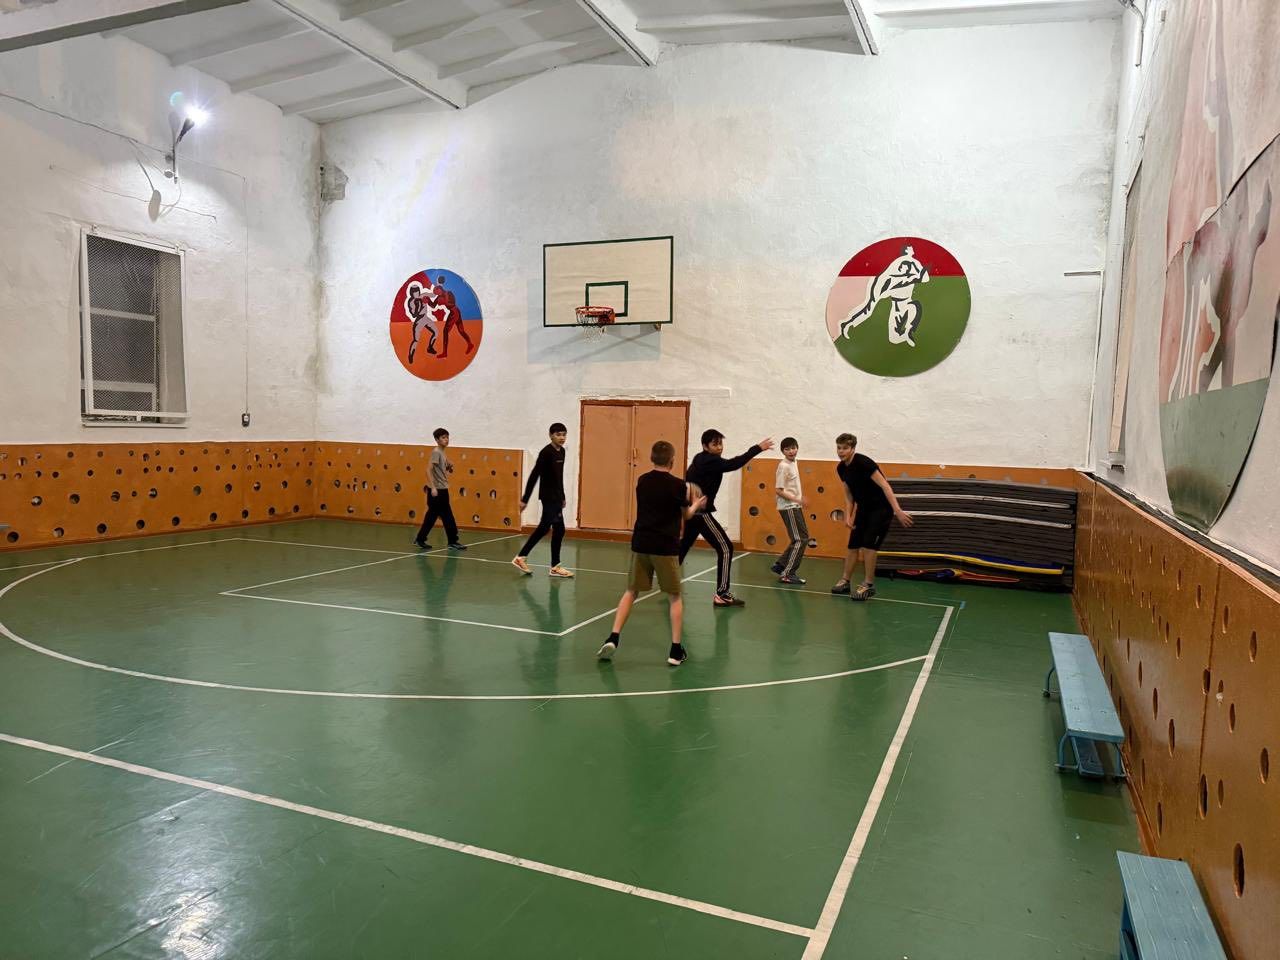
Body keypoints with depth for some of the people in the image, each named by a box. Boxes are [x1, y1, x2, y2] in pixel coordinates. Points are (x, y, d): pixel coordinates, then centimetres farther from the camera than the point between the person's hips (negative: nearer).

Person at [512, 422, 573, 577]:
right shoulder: (546, 452, -16)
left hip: (556, 497, 9)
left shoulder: (562, 452, 10)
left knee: (543, 528, 12)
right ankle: (555, 566, 1)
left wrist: (562, 497, 22)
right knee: (559, 529, -8)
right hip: (548, 496, -9)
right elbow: (534, 475, -17)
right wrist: (525, 499, -17)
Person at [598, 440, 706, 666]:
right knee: (675, 597, 9)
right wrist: (696, 504, 29)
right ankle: (676, 650, 7)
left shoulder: (642, 481, 6)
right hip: (666, 547, -3)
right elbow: (686, 515, 7)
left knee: (631, 592, 15)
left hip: (640, 544, 4)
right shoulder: (678, 485, -7)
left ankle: (613, 639, 3)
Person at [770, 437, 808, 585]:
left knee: (801, 538, 14)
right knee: (801, 540, -9)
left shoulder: (793, 463, 11)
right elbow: (778, 490, -19)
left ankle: (780, 565, 23)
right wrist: (797, 500, -23)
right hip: (788, 507, -9)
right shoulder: (784, 466, -16)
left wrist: (800, 498, 10)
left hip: (795, 507, 9)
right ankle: (787, 574, -5)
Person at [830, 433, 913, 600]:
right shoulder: (841, 468, 1)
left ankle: (868, 585, -2)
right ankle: (845, 581, 19)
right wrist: (848, 515, 0)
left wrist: (897, 510, -33)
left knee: (868, 545, -13)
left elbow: (884, 485, -26)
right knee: (853, 545, 7)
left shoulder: (863, 462, -22)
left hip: (881, 507, -7)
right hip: (863, 508, 7)